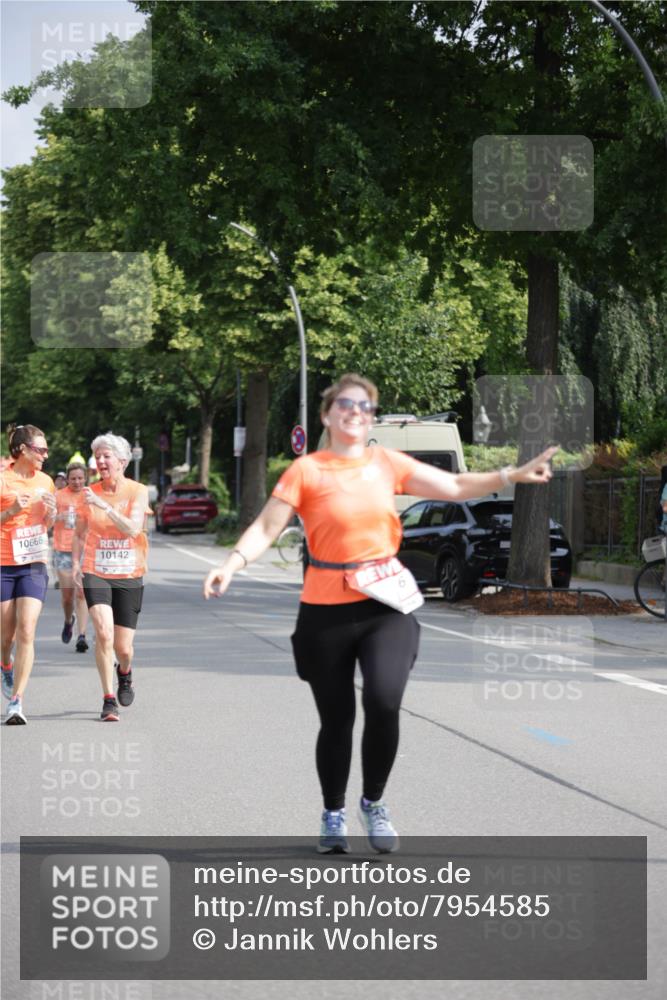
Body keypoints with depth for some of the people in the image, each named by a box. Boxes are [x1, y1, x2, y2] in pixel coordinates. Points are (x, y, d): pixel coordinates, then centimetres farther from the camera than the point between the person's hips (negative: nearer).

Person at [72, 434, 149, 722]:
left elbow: (133, 529, -19)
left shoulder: (137, 492, -4)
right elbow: (79, 533, 15)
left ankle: (124, 673, 40)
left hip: (129, 576, 0)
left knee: (123, 647, 3)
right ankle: (109, 700, -9)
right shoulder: (90, 493, 2)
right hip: (96, 573, 0)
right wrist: (75, 563, 3)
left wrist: (104, 505, -26)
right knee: (104, 633, -20)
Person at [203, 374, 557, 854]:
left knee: (384, 701, -18)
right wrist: (232, 564, -22)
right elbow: (267, 527, -6)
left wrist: (514, 475, -1)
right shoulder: (306, 470, -2)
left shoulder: (388, 463, 7)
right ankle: (334, 813, 31)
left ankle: (374, 802, 7)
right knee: (336, 719, 7)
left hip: (386, 603, 1)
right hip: (326, 610, -1)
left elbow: (455, 486, 8)